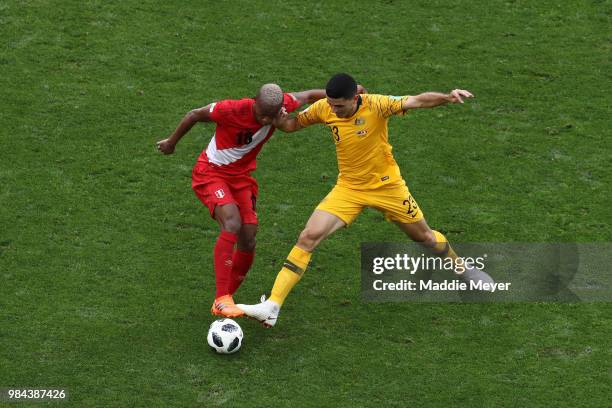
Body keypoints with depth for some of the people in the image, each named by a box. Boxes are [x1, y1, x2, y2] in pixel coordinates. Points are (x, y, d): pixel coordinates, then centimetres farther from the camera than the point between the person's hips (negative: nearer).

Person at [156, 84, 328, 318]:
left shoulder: (282, 106, -16)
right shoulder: (232, 110, -29)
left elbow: (305, 96, 6)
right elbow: (194, 116, -13)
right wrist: (172, 142, 2)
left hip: (242, 177, 6)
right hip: (210, 173, -6)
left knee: (248, 241, -1)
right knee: (232, 223, -29)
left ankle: (227, 297, 22)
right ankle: (221, 300, -29)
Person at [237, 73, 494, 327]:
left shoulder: (375, 105, -24)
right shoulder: (323, 108, -13)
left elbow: (418, 101, -33)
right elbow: (290, 125, 2)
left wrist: (448, 97, -52)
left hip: (387, 186, -2)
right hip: (348, 189, 2)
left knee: (424, 237, 14)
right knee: (309, 237, -16)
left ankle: (464, 269, 47)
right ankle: (272, 306, -17)